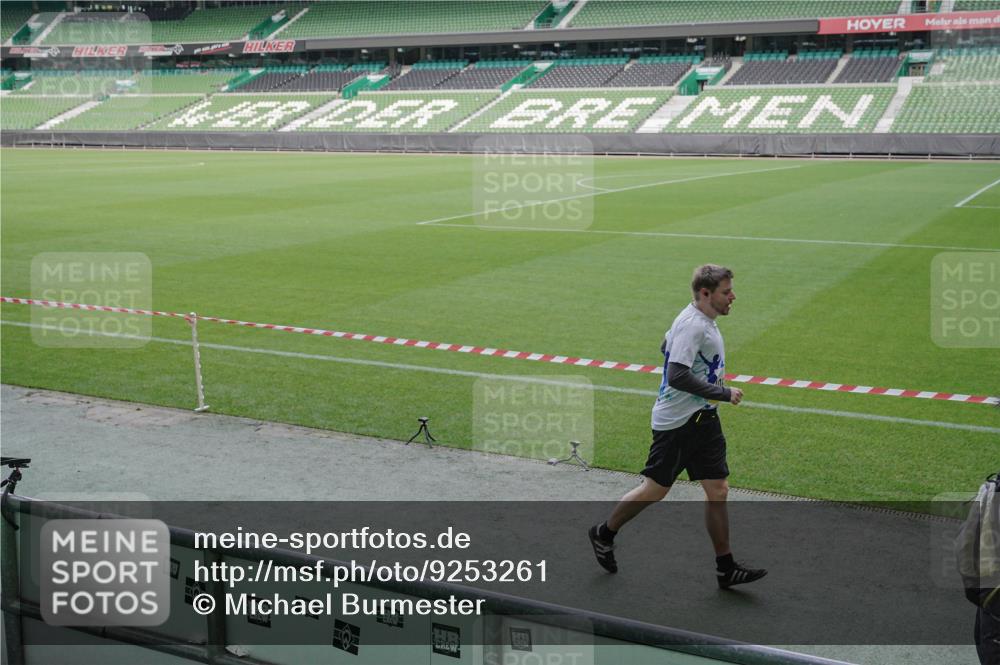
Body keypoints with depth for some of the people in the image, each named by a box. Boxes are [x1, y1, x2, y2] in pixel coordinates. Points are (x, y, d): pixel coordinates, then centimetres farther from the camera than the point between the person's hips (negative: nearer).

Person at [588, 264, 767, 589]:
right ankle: (604, 534, 26)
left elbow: (666, 347, 26)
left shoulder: (701, 319, 11)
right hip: (676, 422, -9)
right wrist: (724, 394, -22)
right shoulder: (692, 325, -20)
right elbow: (676, 376, -30)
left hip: (702, 419, 9)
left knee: (718, 491, 5)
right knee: (655, 490, 4)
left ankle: (725, 568, 11)